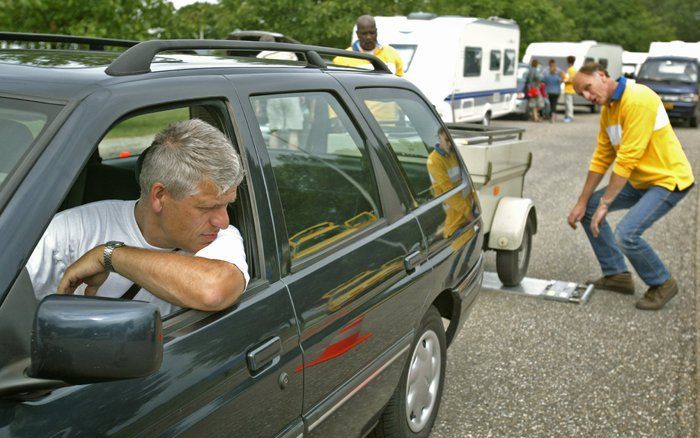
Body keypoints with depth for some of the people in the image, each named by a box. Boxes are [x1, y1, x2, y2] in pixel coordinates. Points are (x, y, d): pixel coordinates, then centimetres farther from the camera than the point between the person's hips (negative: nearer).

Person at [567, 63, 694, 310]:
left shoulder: (637, 100, -23)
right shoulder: (607, 110, 6)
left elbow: (627, 159, -26)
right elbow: (601, 158, 9)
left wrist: (604, 204, -21)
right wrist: (582, 202, 7)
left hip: (668, 179, -9)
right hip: (639, 180, 10)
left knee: (626, 235, -23)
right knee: (588, 209, 9)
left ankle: (662, 284, 4)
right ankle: (616, 274, 16)